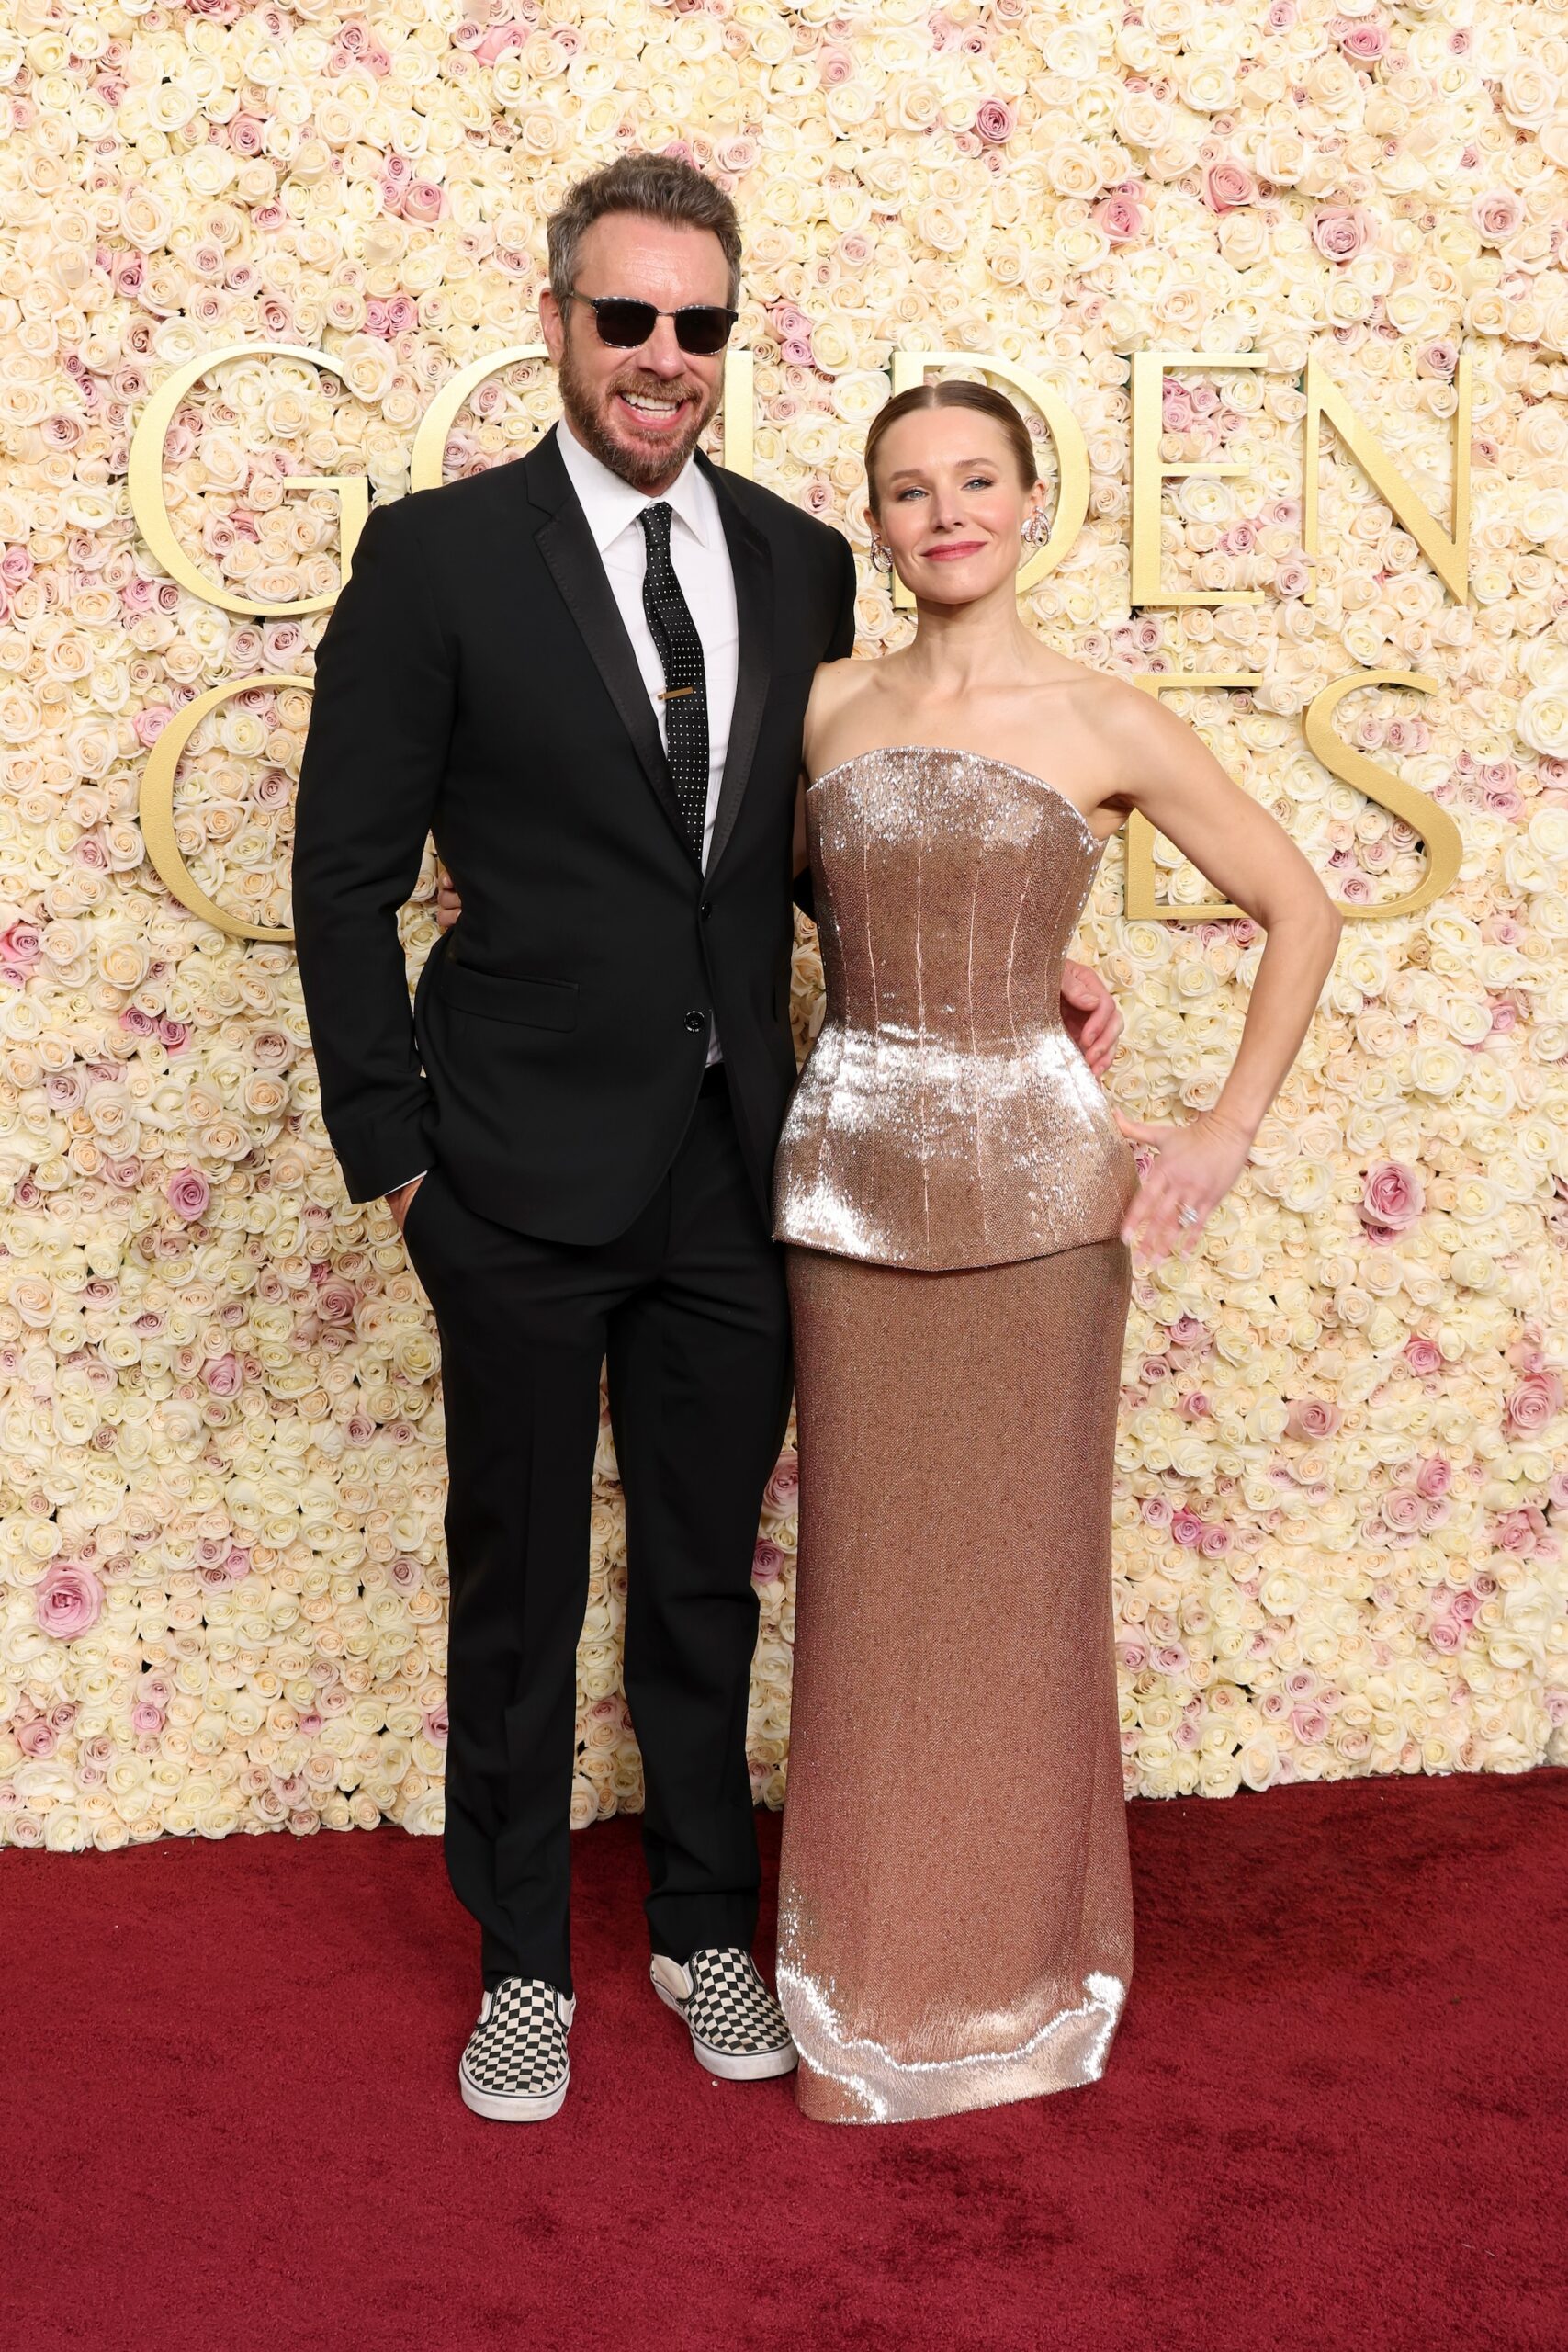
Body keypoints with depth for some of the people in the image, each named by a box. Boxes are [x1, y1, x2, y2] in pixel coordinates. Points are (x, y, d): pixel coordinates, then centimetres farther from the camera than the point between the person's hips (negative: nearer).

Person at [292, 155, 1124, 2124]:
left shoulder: (800, 562, 6)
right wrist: (390, 1149, -7)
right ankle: (523, 1962, 31)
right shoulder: (439, 555, -6)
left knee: (707, 1585, 17)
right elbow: (346, 875, -5)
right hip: (526, 1177, -3)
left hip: (734, 1170, 4)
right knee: (518, 1593, 12)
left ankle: (706, 1930, 36)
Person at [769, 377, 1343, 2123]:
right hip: (850, 1176, 2)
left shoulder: (1107, 725, -2)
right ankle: (868, 1975, 26)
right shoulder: (829, 707, 6)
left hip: (1036, 1181, -2)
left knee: (1021, 1575, 7)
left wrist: (1225, 1137, -1)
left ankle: (1017, 1963, 28)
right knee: (866, 1581, 8)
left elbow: (1299, 911, 4)